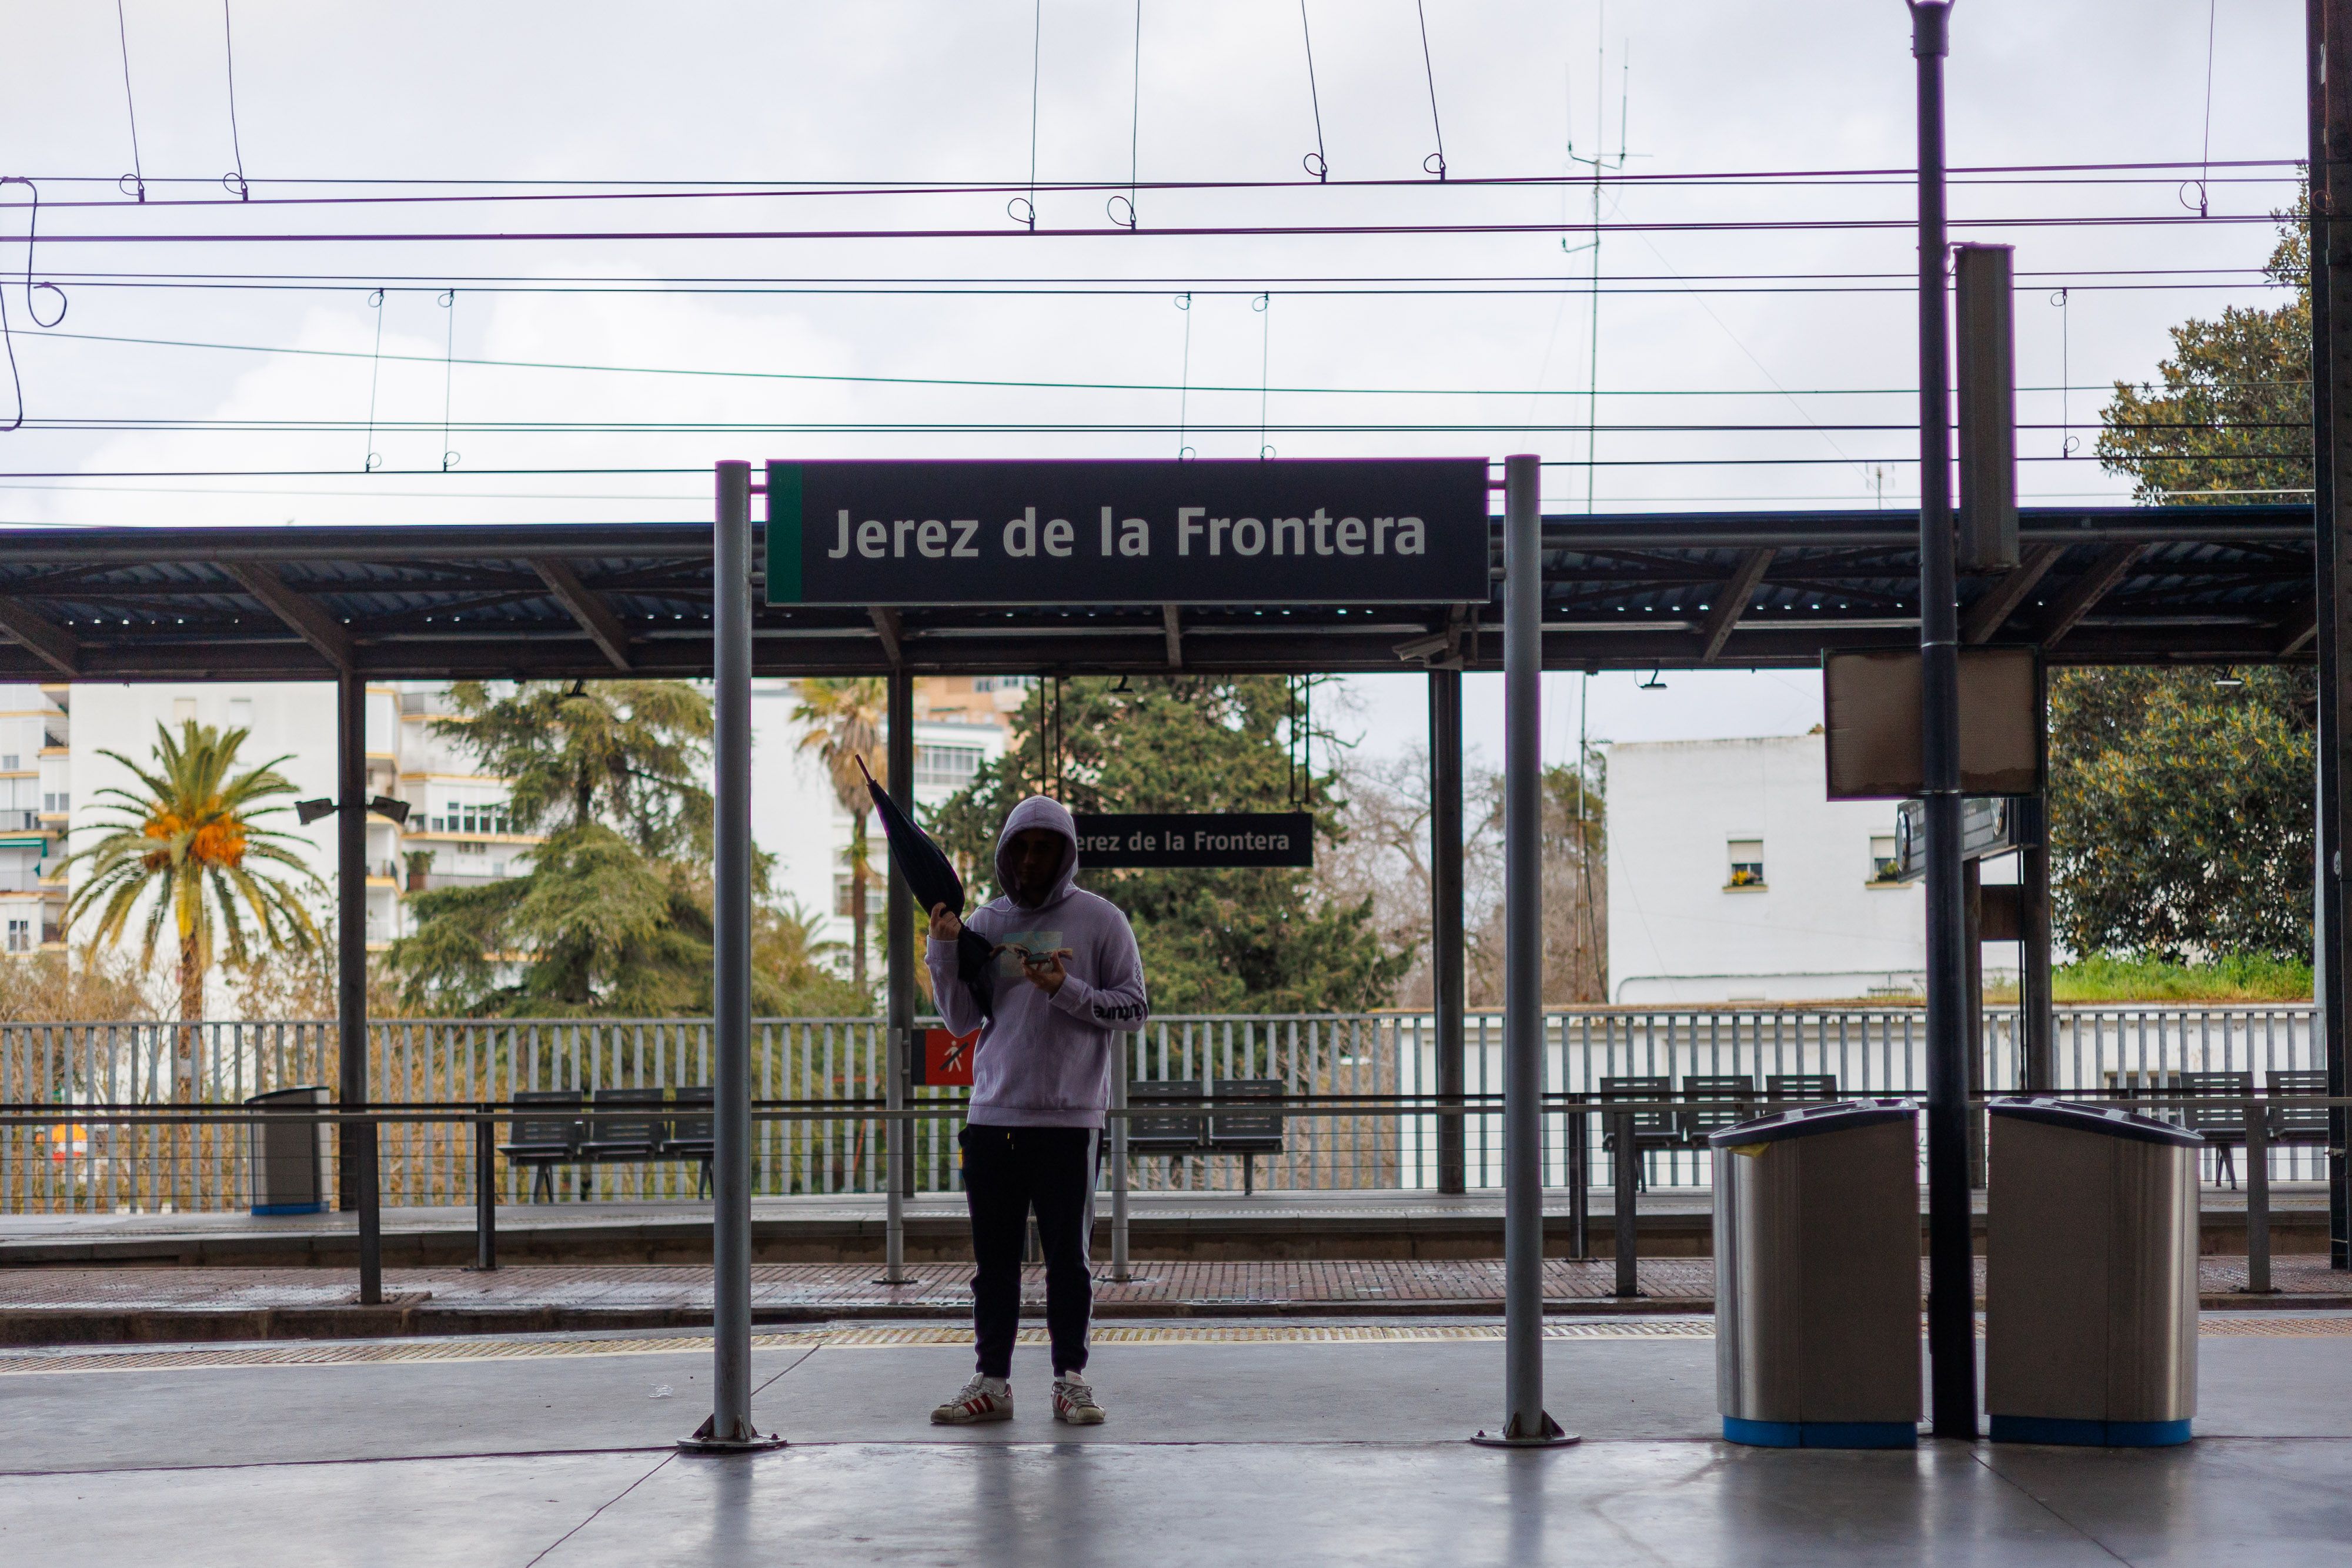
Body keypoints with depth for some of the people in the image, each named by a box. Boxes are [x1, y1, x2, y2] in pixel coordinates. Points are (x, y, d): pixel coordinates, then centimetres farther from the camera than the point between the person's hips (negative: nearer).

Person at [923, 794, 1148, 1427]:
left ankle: (1071, 1379, 9)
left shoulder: (1099, 920, 2)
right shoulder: (986, 922, 12)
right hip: (992, 1117, 3)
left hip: (1069, 1119, -3)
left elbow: (1133, 1008, -1)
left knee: (1067, 1257, 2)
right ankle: (991, 1381, 11)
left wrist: (1068, 992, -15)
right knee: (994, 1258, 6)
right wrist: (943, 950, -4)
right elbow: (961, 1020, 9)